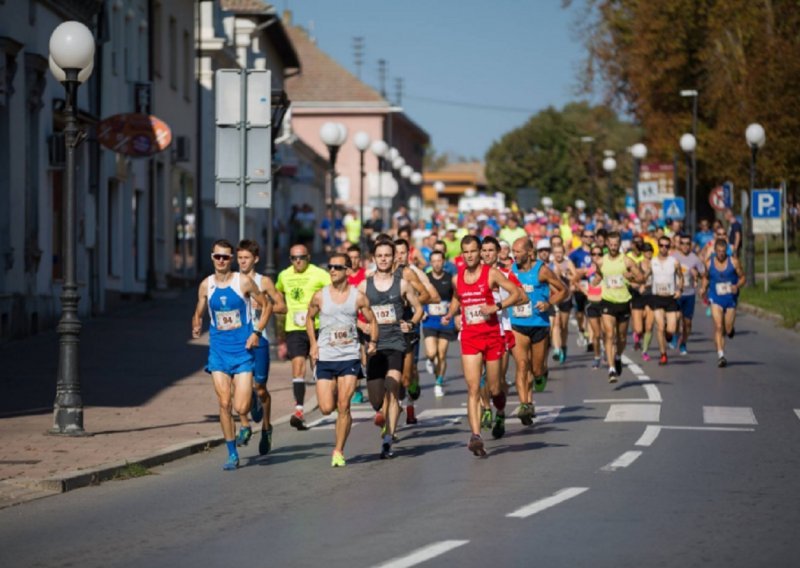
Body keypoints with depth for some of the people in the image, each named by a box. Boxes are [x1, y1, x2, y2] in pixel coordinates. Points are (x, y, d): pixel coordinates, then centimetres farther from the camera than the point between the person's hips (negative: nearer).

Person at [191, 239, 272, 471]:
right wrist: (196, 327, -8)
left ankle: (245, 423, 28)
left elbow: (266, 306, 4)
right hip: (219, 350, 3)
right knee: (224, 404, -2)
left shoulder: (243, 282, -5)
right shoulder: (206, 285, 4)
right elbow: (198, 314, 15)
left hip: (242, 349, -3)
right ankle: (232, 455, 10)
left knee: (241, 407, -10)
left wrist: (257, 332, -8)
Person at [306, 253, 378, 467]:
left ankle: (339, 451, 4)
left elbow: (372, 321, 8)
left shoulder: (358, 297, -2)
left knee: (343, 407, -7)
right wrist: (313, 344, 4)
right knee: (326, 408, -4)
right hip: (325, 358, 1)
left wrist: (373, 341, -9)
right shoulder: (320, 296, 0)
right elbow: (310, 318, 15)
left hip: (350, 357, -1)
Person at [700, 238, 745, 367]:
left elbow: (742, 277, 1)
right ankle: (720, 354, -15)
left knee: (728, 330, 7)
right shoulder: (709, 263, -1)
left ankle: (730, 329, 45)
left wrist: (737, 286, -19)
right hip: (716, 299, 0)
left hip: (731, 299, 0)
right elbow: (706, 277, 15)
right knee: (718, 326, -16)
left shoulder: (733, 262, -6)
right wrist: (704, 288, -3)